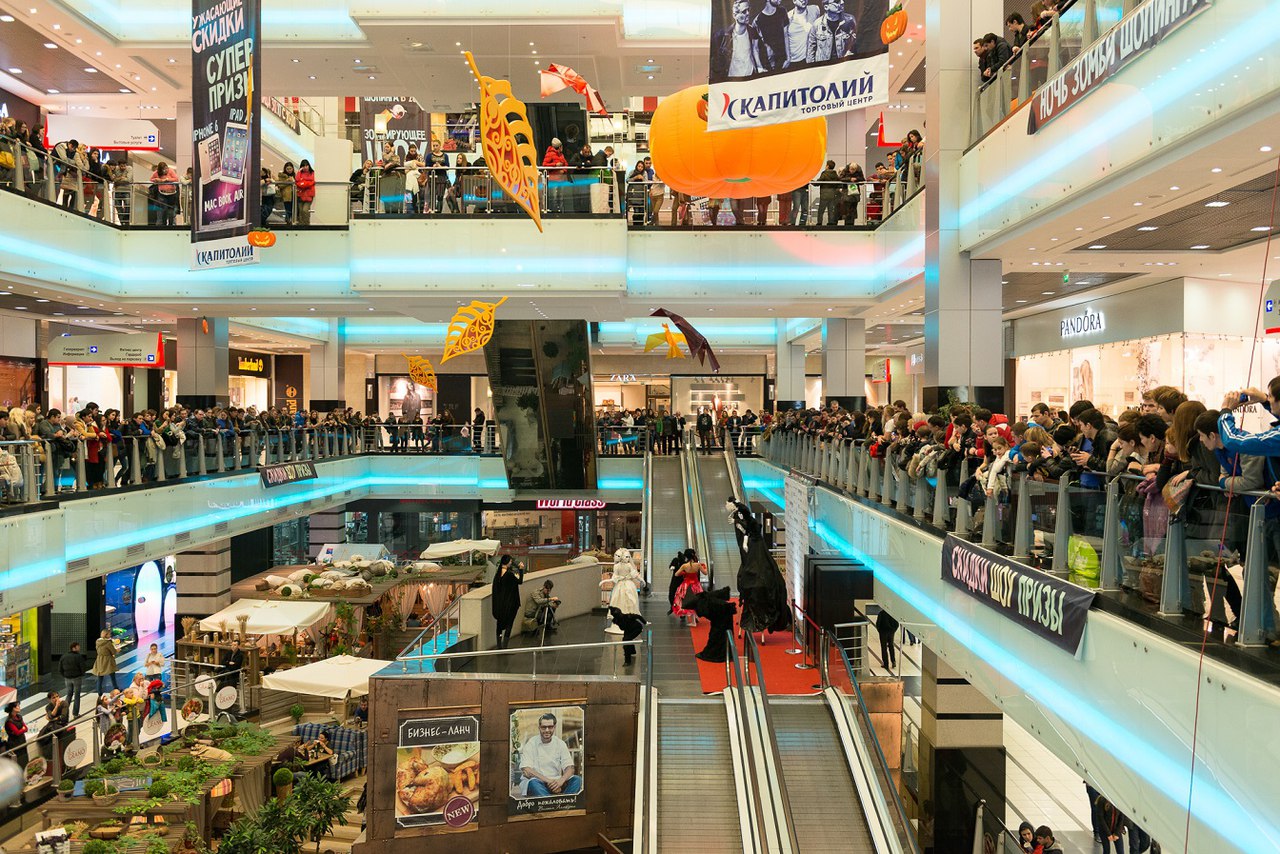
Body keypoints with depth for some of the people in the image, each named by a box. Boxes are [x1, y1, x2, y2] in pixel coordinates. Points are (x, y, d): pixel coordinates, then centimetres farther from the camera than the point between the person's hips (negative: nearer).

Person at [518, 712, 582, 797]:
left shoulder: (560, 743, 7)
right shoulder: (531, 744, -3)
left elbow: (570, 768, 0)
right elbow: (526, 771, -13)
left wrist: (561, 780, -23)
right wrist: (548, 781, -23)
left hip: (555, 782, 3)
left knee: (577, 779, -23)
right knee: (533, 782, -37)